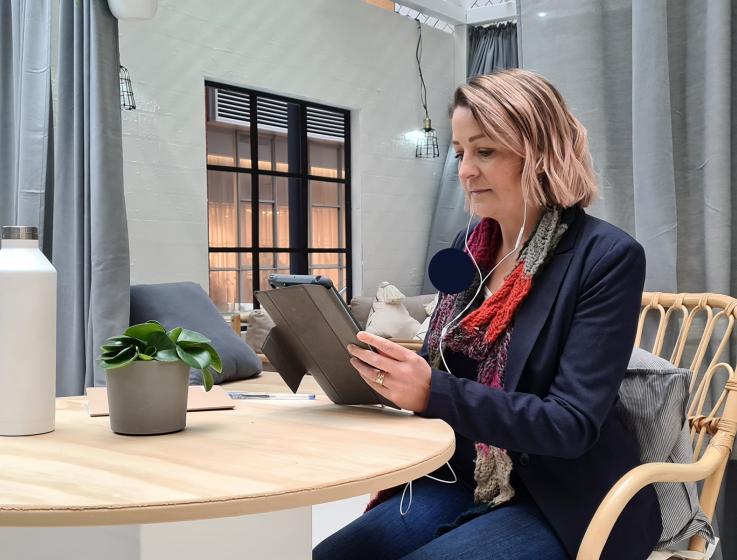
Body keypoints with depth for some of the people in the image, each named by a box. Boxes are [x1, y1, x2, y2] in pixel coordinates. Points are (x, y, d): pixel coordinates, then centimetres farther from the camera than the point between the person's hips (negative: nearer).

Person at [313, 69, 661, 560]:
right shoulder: (469, 247, 7)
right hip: (460, 482, 6)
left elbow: (572, 424, -19)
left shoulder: (607, 257, -13)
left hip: (558, 505, -5)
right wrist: (374, 367, -9)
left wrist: (430, 392, -29)